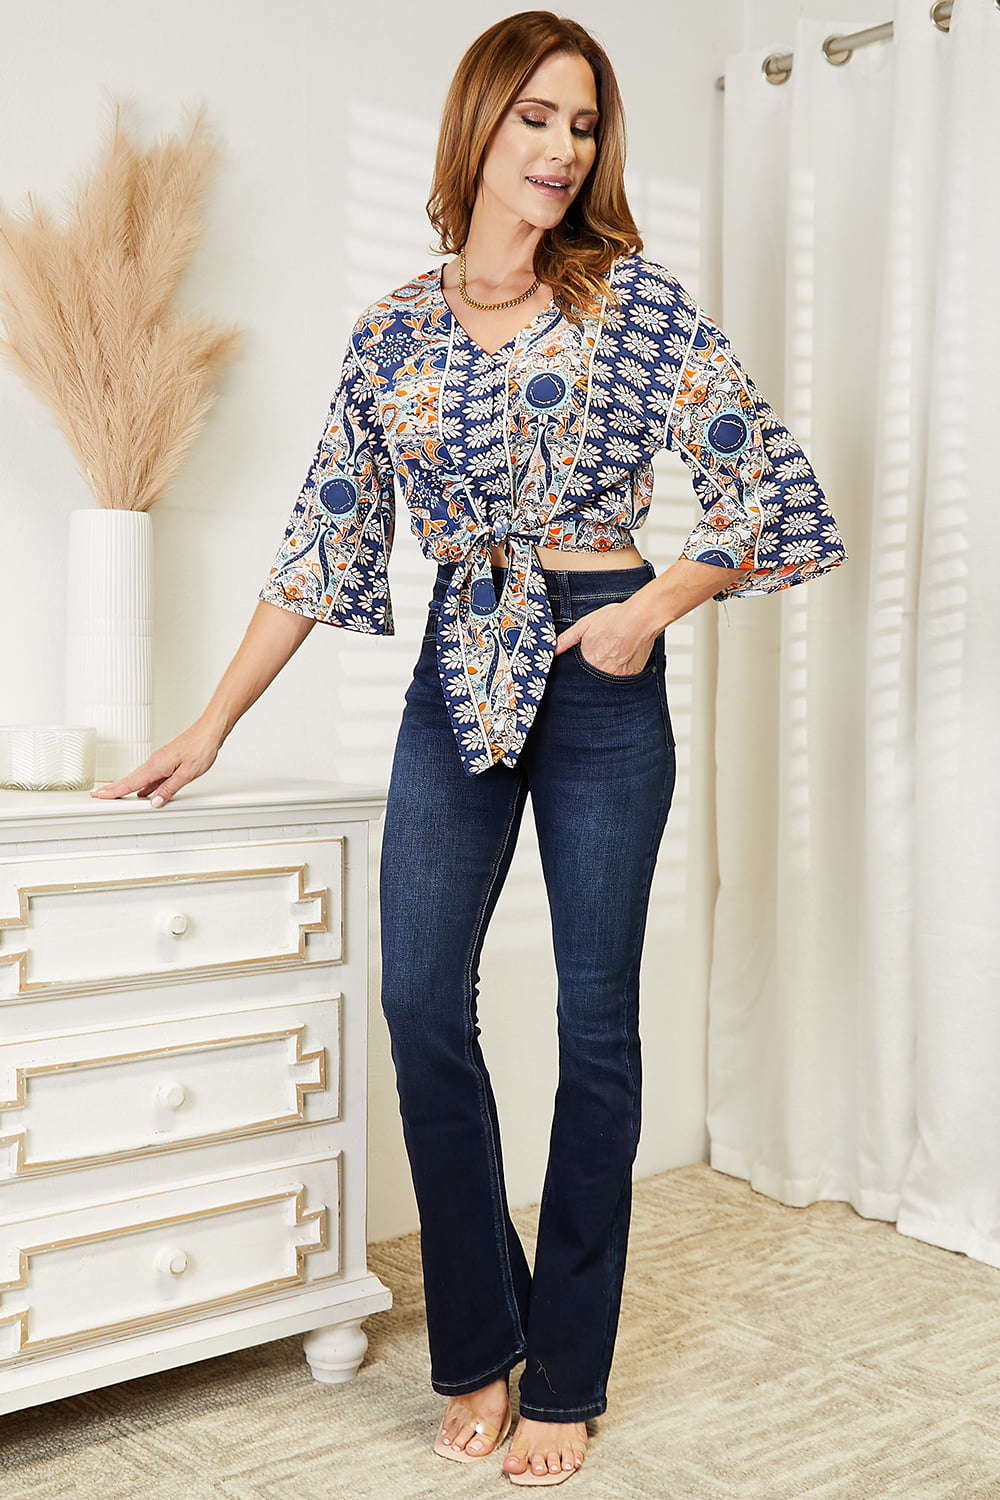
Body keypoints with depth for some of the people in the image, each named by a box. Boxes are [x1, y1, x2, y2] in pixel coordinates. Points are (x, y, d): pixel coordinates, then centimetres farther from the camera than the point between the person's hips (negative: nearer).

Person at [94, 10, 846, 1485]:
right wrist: (214, 722, 6)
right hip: (457, 678, 3)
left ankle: (563, 1374, 17)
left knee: (595, 1017, 2)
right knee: (421, 998, -2)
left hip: (600, 674, -2)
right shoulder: (394, 330, 7)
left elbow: (774, 491, -2)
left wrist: (651, 610, -11)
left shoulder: (636, 301, -2)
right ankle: (476, 1341, 18)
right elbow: (323, 539, 8)